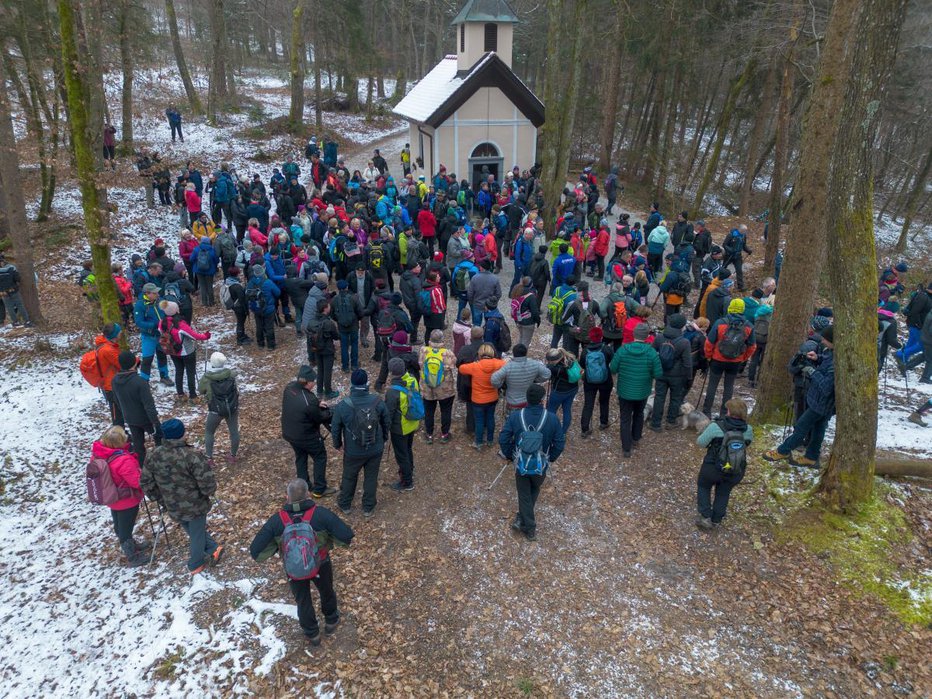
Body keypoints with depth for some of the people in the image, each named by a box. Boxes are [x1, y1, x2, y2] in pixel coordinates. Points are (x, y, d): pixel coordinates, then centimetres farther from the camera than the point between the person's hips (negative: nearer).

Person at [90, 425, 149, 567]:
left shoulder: (98, 454, -15)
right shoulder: (123, 460, -37)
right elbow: (137, 481, -27)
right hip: (127, 501, -7)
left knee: (119, 525, 26)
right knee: (126, 528, 12)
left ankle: (130, 545, 51)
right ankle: (132, 557, 32)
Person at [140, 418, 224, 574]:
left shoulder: (154, 456, -11)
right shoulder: (193, 456, -28)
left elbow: (146, 483, -1)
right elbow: (208, 485, -28)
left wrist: (161, 500, 12)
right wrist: (209, 493, -4)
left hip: (173, 507, 4)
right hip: (195, 506, -4)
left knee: (192, 531, 29)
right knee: (197, 534, 21)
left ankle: (212, 548, 42)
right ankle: (196, 564, 40)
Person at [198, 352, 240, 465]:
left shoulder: (207, 377, -16)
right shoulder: (230, 373, -11)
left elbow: (200, 390, 1)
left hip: (216, 410, -2)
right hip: (232, 408, 2)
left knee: (209, 433, 19)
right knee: (234, 432, 18)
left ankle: (209, 459, 20)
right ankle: (233, 456, 29)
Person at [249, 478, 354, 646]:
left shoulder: (276, 520, -24)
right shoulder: (321, 514, -28)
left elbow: (256, 552, -21)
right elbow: (347, 537, -27)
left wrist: (277, 544, -5)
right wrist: (327, 537, -8)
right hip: (321, 566, 0)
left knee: (303, 601, 28)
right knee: (327, 592, 31)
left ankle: (312, 634, 48)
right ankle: (331, 621, 55)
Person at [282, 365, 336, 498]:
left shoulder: (289, 388, -14)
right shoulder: (309, 401, -37)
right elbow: (319, 418, -20)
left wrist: (317, 403, -8)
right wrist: (330, 412, -1)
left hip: (289, 433, 7)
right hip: (307, 437, -7)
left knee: (300, 457, 27)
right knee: (320, 458, 16)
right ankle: (319, 489, 26)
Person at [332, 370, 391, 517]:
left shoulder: (342, 406, -22)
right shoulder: (378, 402, -18)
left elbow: (336, 429, -7)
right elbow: (386, 423, -3)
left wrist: (337, 444, 13)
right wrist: (384, 439, 17)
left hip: (353, 452, -1)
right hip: (376, 450, 1)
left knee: (349, 477, 23)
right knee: (371, 478, 21)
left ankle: (344, 504, 45)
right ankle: (368, 508, 38)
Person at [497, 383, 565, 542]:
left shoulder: (515, 416, -14)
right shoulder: (552, 418, -15)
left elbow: (503, 440, -11)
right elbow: (560, 443, -8)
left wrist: (510, 456, 6)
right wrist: (550, 458, 9)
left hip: (520, 465, 0)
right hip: (541, 466, 0)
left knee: (524, 495, 18)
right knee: (534, 490, 28)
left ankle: (530, 529, 26)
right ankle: (522, 519, 32)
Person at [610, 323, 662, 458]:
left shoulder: (622, 350, -17)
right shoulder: (652, 353, -18)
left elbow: (612, 369, -10)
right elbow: (658, 374, -14)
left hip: (625, 391, -1)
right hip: (642, 392, 1)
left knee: (625, 419, 11)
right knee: (639, 414, 27)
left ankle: (626, 448, 14)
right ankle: (635, 439, 43)